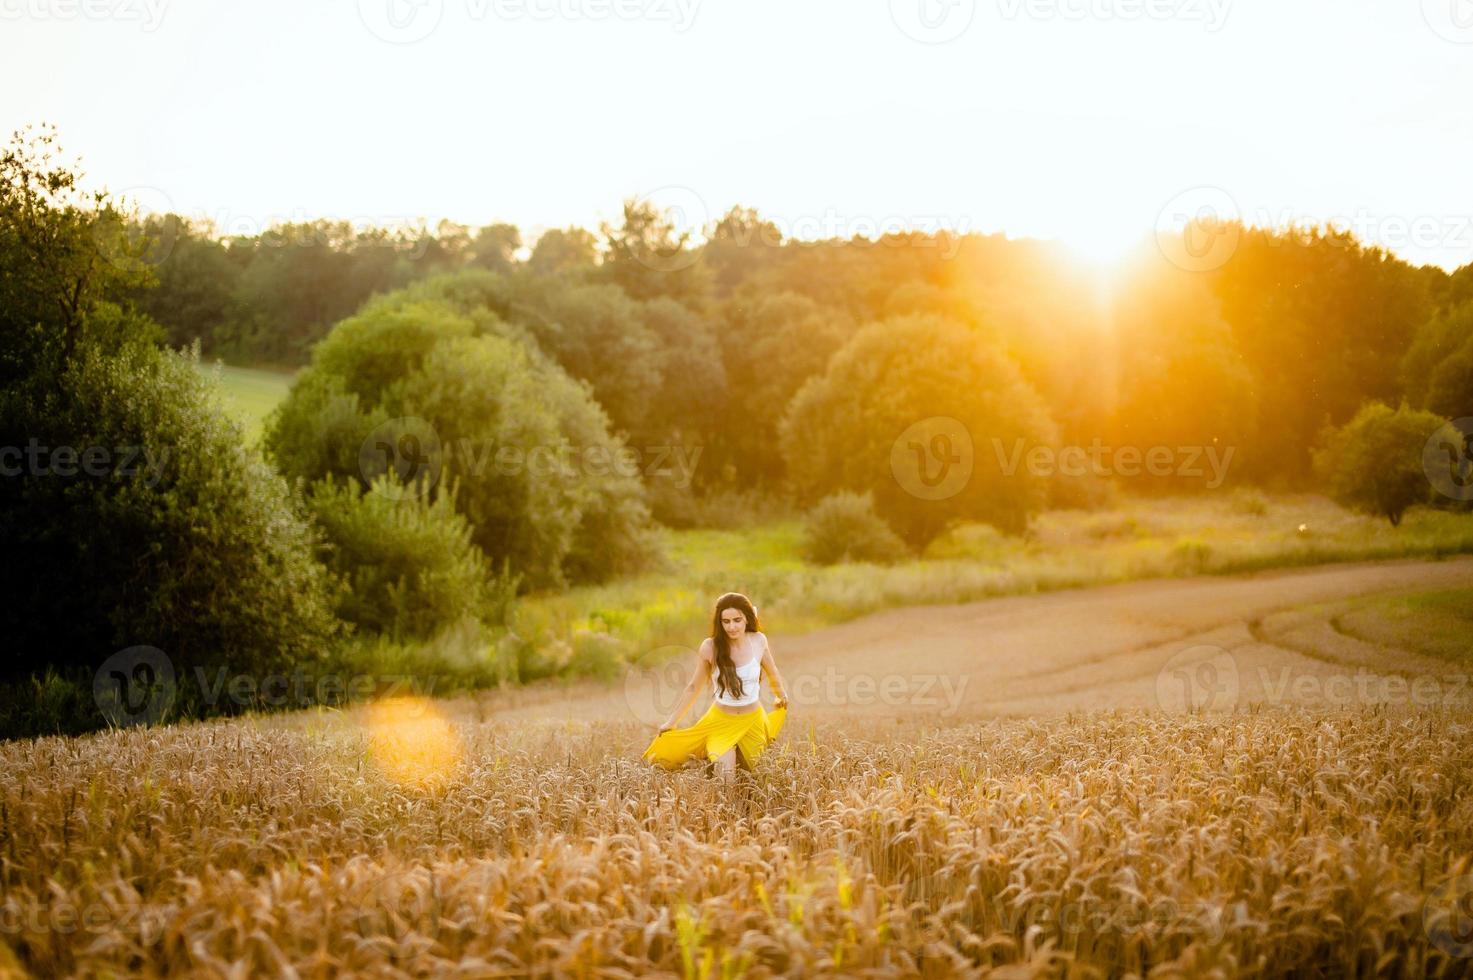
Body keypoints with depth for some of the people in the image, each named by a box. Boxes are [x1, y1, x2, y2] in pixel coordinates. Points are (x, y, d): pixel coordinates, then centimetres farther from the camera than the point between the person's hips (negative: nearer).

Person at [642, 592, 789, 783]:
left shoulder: (758, 641, -11)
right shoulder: (710, 647, -16)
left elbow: (773, 674, 11)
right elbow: (692, 687, -3)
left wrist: (781, 696, 27)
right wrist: (671, 722, 1)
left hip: (752, 721, 2)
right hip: (720, 720, -2)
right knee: (725, 774, -18)